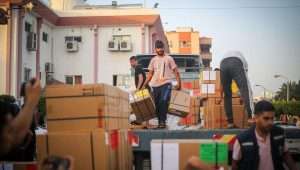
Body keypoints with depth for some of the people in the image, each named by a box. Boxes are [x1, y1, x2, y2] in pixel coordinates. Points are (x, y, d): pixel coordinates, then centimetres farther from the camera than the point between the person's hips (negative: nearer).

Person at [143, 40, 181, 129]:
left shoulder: (168, 58, 4)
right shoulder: (153, 60, 15)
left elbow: (175, 71, 4)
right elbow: (150, 74, 17)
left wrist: (179, 83, -6)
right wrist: (144, 85, 9)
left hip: (166, 84, -4)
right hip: (155, 85, 4)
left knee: (163, 102, -20)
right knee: (157, 104, 5)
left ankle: (163, 121, -17)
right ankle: (160, 121, 16)